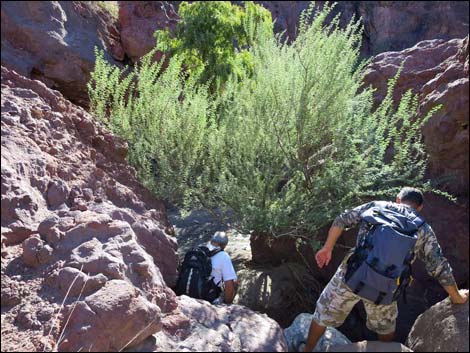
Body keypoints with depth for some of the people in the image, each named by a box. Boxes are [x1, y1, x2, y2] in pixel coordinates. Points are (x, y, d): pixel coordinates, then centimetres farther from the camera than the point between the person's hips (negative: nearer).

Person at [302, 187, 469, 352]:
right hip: (384, 291, 1)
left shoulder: (376, 205, 10)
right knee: (386, 329, 31)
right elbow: (440, 267, 13)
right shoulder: (424, 229, 11)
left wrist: (327, 248, 16)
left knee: (323, 314, 22)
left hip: (352, 275, 0)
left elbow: (341, 221, 8)